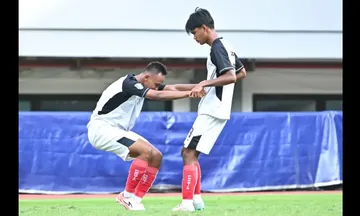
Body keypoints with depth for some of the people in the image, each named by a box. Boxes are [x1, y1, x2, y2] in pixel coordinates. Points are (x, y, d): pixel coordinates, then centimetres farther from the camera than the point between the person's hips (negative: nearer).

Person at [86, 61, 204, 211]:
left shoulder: (140, 86, 7)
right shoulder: (128, 83, -22)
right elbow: (158, 96, -33)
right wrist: (189, 93, -33)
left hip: (117, 131, 10)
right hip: (101, 128, -10)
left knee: (156, 156, 0)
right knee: (146, 151, -25)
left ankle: (136, 199, 1)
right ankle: (127, 196, -14)